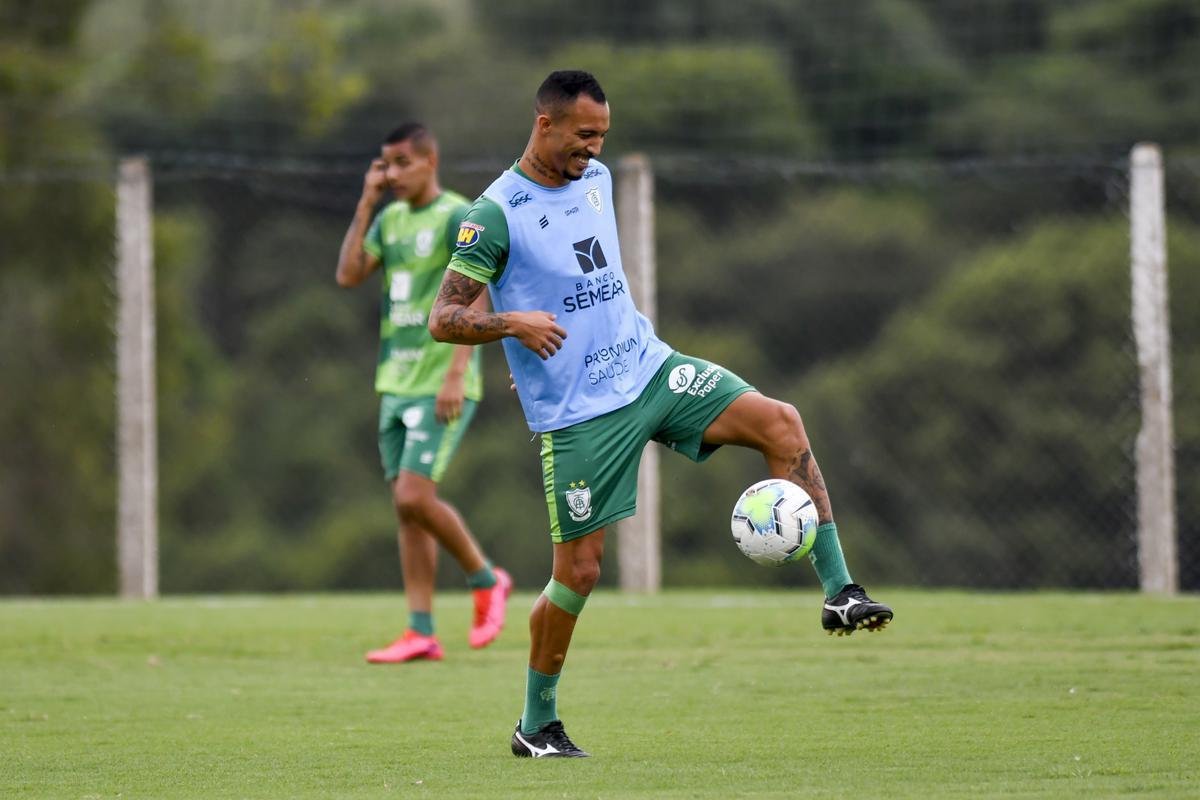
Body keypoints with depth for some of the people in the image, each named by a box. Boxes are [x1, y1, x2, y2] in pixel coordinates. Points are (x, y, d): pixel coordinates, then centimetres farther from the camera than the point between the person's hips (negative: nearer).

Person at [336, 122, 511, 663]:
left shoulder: (457, 217, -9)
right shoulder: (390, 218, 14)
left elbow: (475, 300, -13)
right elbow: (348, 275, 6)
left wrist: (456, 373, -20)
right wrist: (366, 204, 3)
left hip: (441, 388, -8)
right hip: (396, 384, 8)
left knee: (414, 496, -15)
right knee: (406, 506, 4)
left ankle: (486, 580, 7)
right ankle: (421, 634, 5)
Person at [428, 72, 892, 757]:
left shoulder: (597, 179, 10)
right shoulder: (496, 214, -12)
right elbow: (444, 320, -14)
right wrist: (513, 322, -30)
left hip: (649, 369, 6)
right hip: (575, 413, -6)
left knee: (780, 423, -13)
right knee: (579, 569, -3)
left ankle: (839, 592, -13)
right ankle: (537, 723, 16)